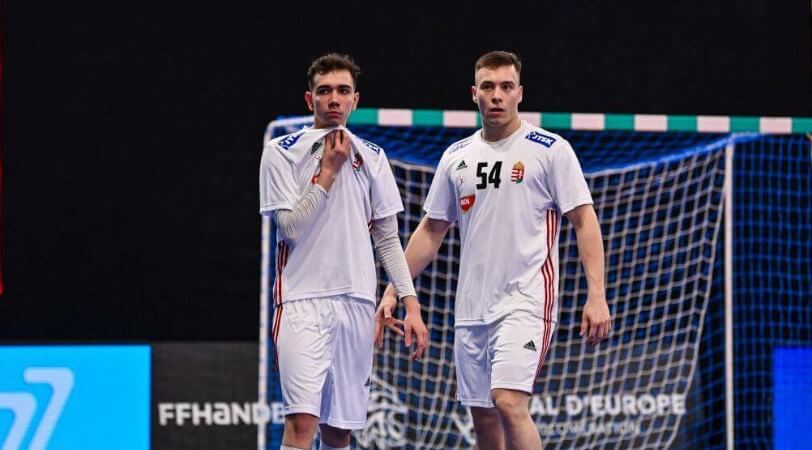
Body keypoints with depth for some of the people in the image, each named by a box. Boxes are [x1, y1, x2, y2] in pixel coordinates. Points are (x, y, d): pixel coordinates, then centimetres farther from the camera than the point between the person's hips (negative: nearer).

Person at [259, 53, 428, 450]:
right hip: (303, 299, -4)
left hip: (357, 302, 4)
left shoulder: (371, 157, 12)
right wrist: (329, 172, -10)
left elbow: (387, 238, 14)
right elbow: (290, 228, -9)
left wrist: (411, 303, 7)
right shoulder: (282, 152, -1)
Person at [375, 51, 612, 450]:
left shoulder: (550, 150, -3)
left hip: (526, 301, -6)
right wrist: (393, 290, 13)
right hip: (470, 308, 6)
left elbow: (584, 220, -5)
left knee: (509, 403, -22)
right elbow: (431, 231, 18)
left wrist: (597, 295, -13)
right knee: (483, 417, 7)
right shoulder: (456, 156, 12)